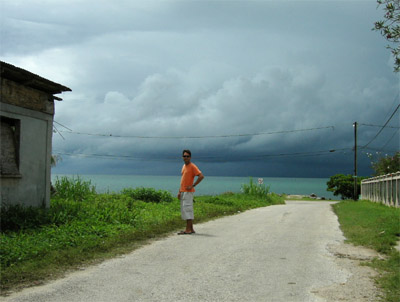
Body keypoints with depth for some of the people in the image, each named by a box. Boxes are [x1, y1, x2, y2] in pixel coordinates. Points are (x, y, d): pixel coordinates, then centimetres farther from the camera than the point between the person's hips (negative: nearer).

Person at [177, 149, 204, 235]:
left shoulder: (192, 166, -9)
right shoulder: (184, 166, 17)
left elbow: (201, 176, -19)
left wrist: (193, 186, -17)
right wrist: (180, 191, 17)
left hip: (188, 192, -9)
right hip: (183, 192, 9)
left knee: (187, 209, -10)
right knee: (184, 210, 9)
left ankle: (188, 230, -9)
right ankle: (191, 229, 14)